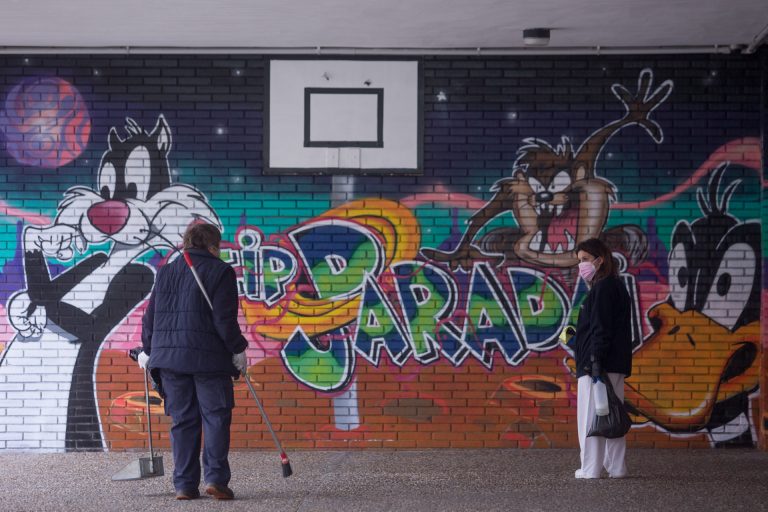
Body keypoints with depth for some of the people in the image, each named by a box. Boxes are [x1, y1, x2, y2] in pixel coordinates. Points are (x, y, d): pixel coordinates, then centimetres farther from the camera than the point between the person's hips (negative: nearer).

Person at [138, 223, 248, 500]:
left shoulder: (166, 272, 14)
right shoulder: (220, 271, -2)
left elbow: (150, 315, 15)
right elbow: (224, 318, -9)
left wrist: (148, 350, 25)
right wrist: (238, 350, 0)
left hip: (168, 354, 5)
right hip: (209, 357, -5)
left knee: (182, 420, 7)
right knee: (215, 417, 1)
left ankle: (184, 485, 4)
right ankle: (216, 477, -10)